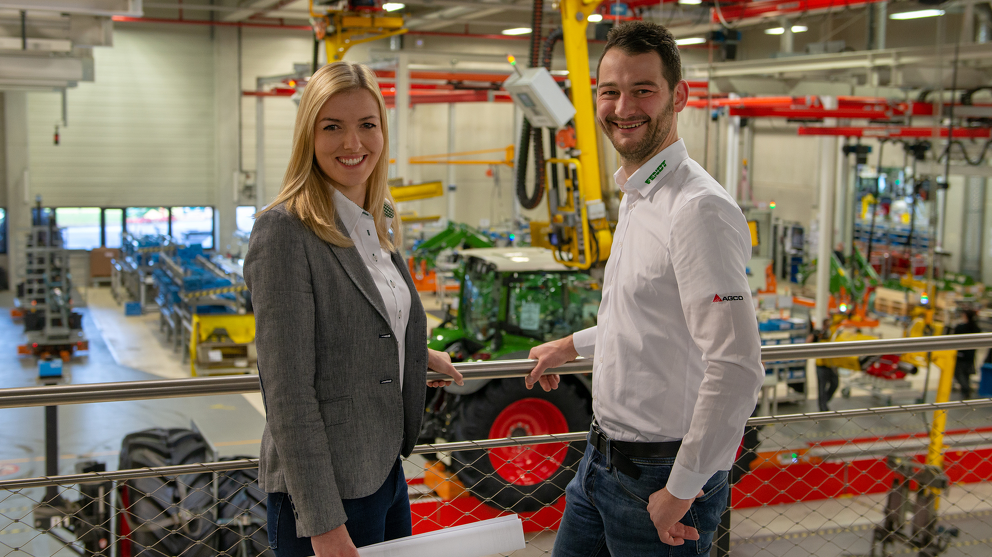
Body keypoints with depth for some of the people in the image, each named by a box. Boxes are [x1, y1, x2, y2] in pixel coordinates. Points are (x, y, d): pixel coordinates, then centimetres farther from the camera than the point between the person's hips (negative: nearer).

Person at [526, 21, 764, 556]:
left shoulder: (700, 209, -22)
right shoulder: (636, 196, 10)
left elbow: (737, 369, -28)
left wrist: (681, 491, -21)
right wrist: (571, 346, 34)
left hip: (658, 476, -9)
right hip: (602, 458, 9)